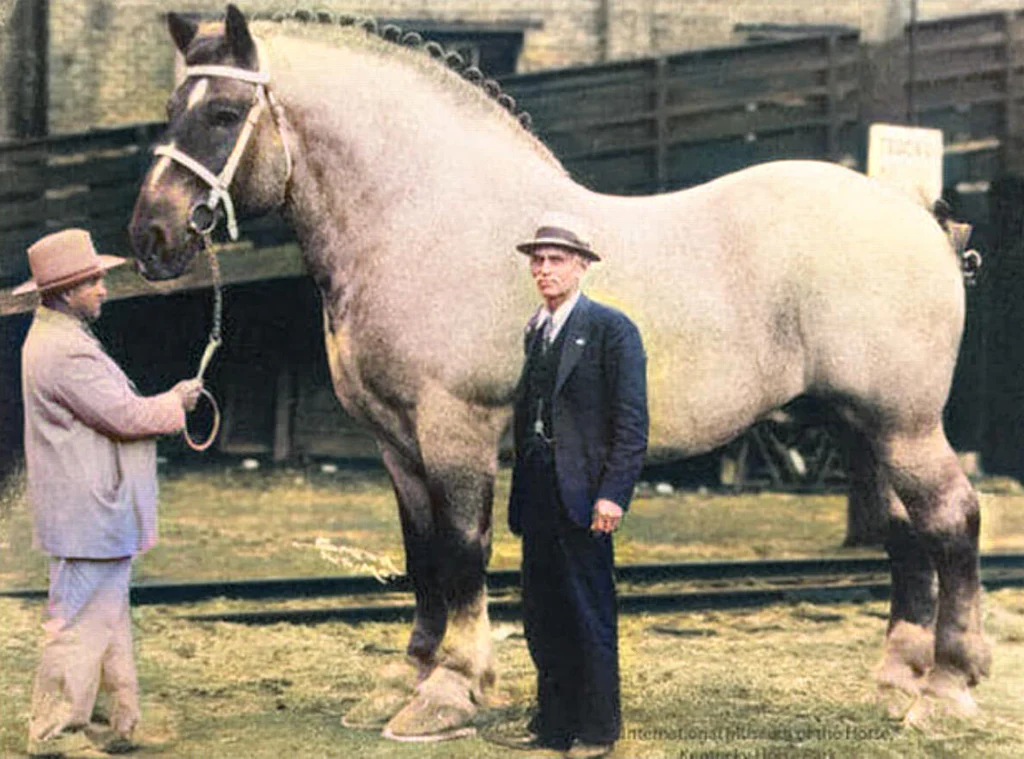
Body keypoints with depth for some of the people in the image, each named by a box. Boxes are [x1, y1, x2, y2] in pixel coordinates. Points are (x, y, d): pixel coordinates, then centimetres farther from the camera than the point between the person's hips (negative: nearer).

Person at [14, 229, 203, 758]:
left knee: (108, 620, 17)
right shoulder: (65, 351, -21)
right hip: (87, 514, -11)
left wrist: (164, 403, 8)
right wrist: (177, 402, -5)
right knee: (82, 620, -3)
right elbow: (125, 416, -21)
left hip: (93, 509, 11)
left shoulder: (56, 337, 15)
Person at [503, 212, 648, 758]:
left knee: (590, 618, -1)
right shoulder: (533, 331, 15)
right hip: (537, 498, 7)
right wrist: (519, 488, 12)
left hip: (582, 496, -7)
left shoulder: (610, 329, -6)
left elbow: (632, 422, -10)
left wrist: (612, 494, -16)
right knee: (542, 616, 11)